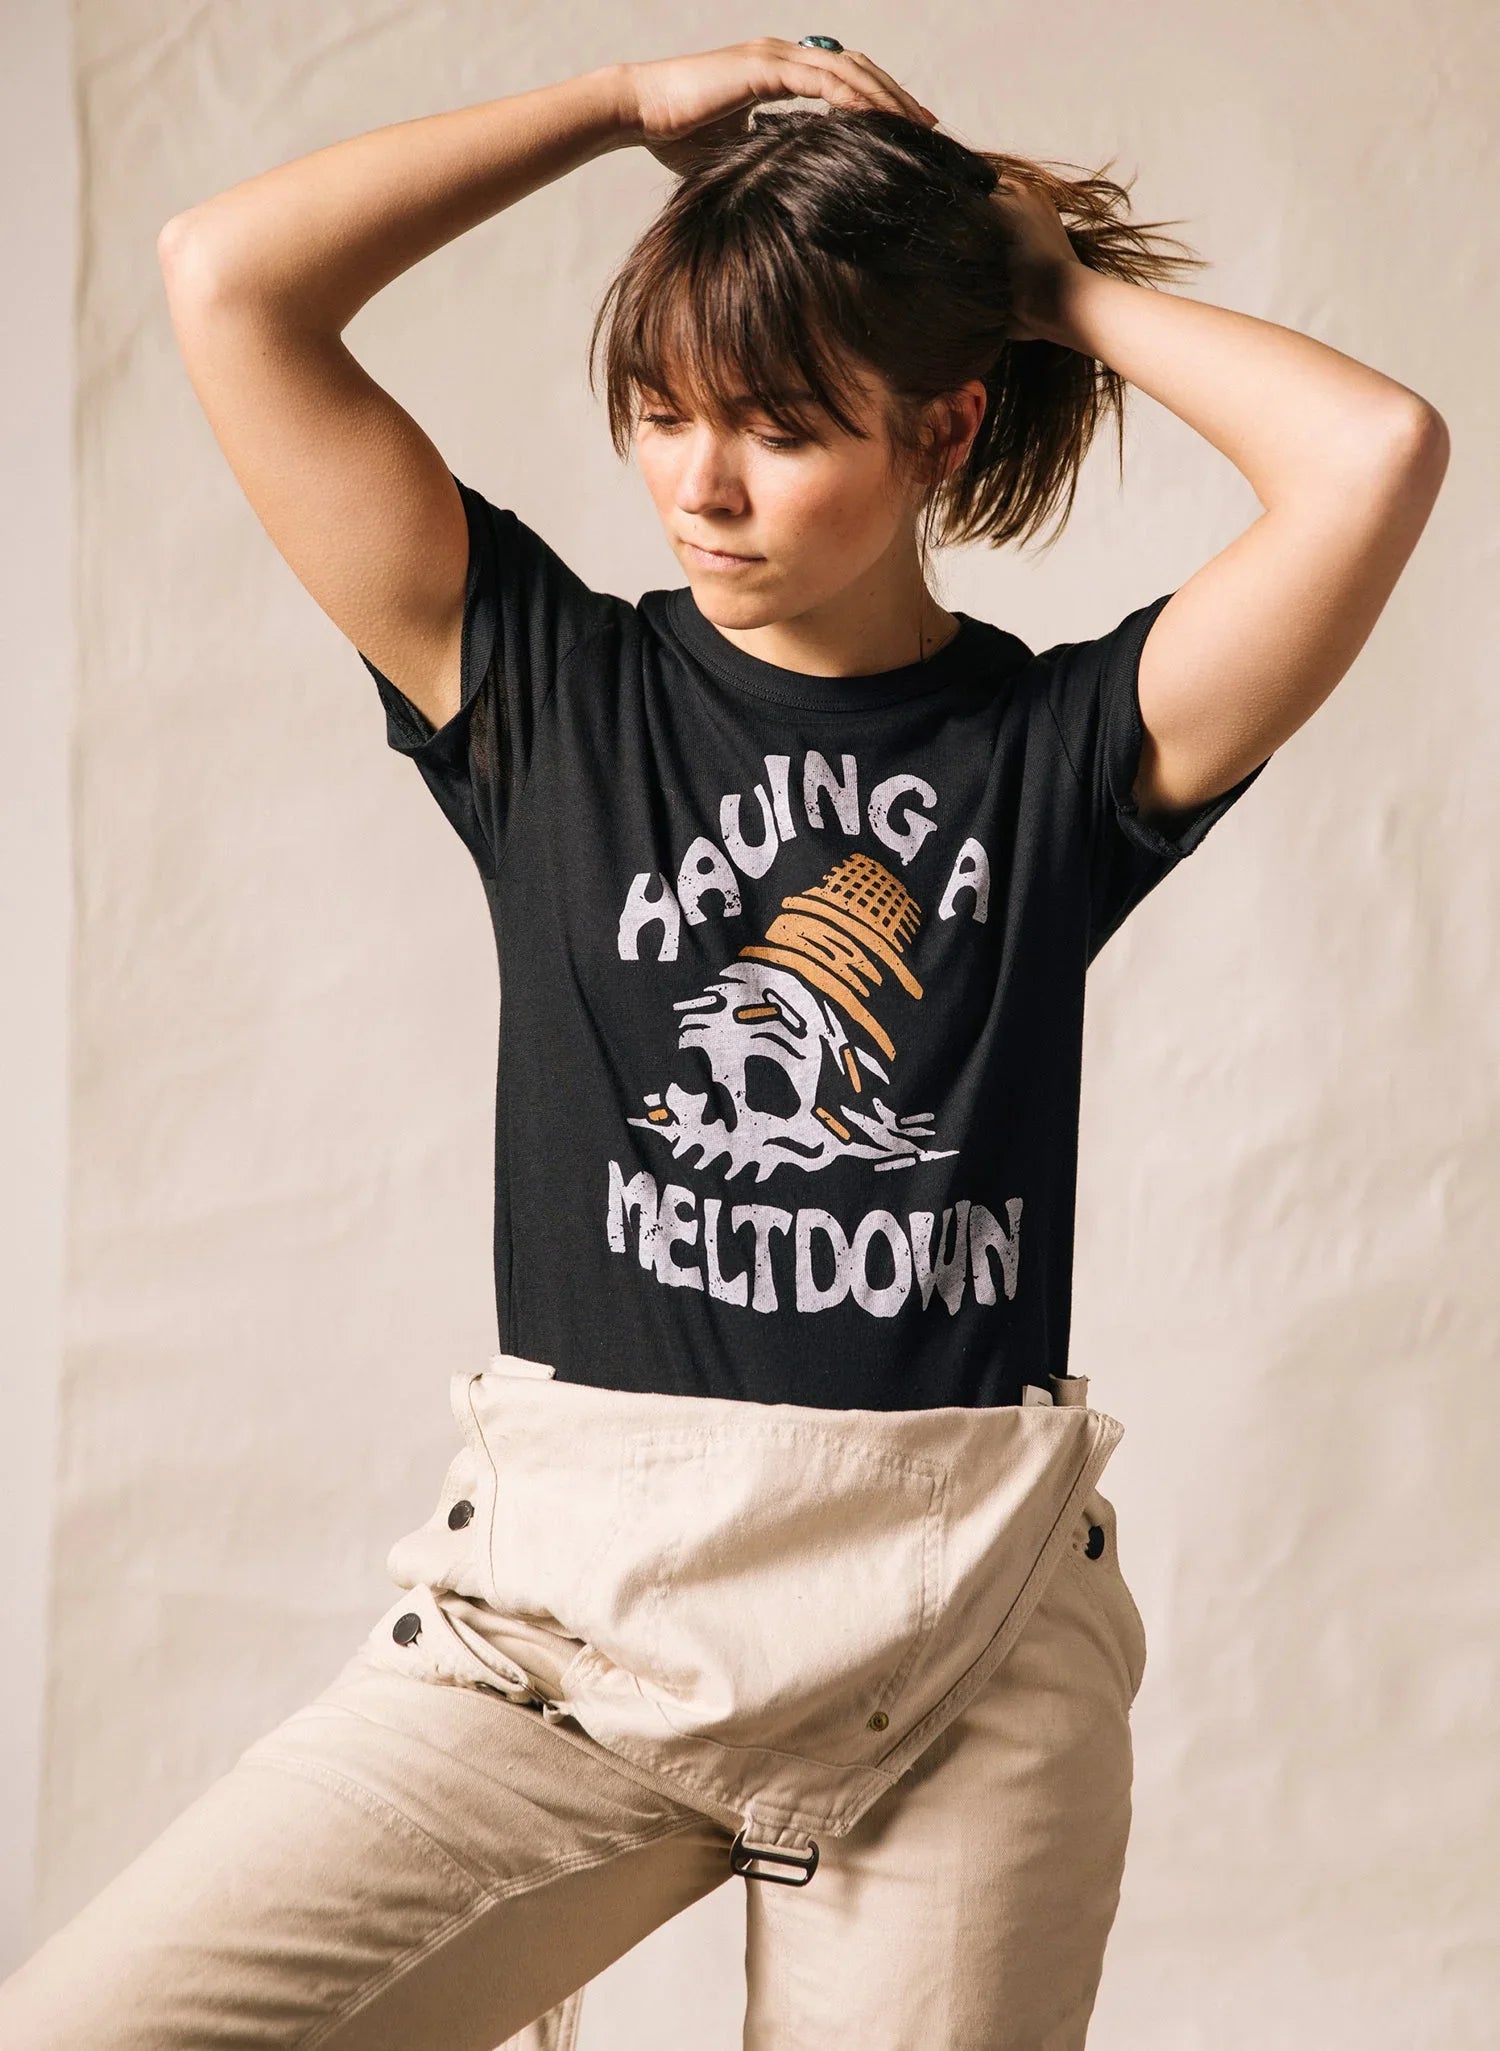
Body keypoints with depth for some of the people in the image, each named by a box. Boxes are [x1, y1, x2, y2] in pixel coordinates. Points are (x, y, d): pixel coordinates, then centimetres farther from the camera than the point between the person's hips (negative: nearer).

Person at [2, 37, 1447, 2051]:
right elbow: (228, 280, 0)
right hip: (566, 1605, 0)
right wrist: (636, 103, 5)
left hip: (967, 1651, 0)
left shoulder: (1058, 745, 4)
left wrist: (1067, 281, 2)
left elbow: (1377, 452, -11)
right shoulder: (543, 691, 6)